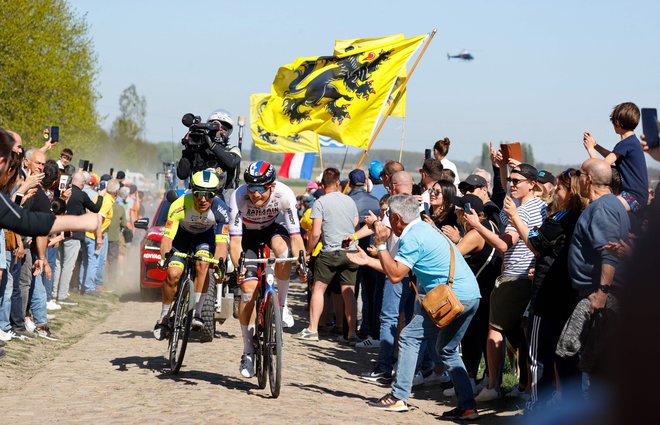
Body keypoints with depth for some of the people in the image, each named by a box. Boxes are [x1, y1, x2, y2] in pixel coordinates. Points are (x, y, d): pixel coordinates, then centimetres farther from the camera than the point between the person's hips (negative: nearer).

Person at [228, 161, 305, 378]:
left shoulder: (284, 194, -32)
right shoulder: (238, 197, -34)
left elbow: (295, 235, -29)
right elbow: (235, 240, -35)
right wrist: (238, 267, -50)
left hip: (271, 229, 0)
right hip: (248, 234, 0)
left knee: (281, 246, -36)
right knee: (248, 290, -11)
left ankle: (282, 304, -14)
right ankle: (248, 352, 3)